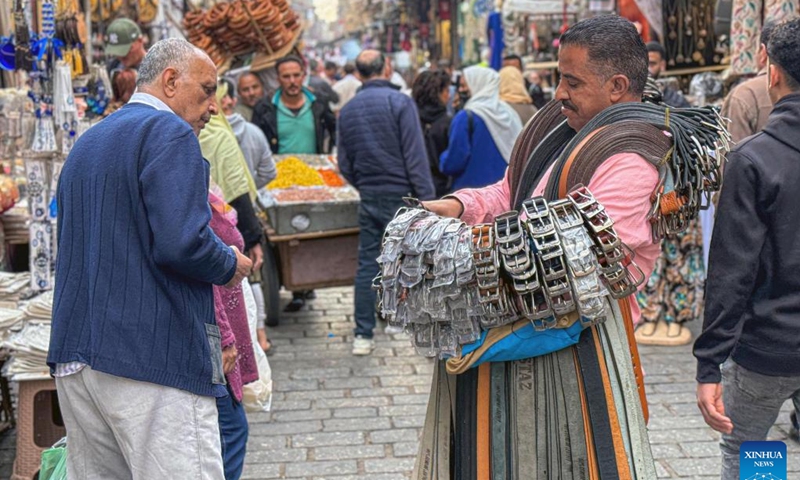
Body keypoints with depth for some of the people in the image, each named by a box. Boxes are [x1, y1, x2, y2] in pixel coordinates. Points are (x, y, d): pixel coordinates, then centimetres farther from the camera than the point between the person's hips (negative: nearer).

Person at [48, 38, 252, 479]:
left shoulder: (86, 143, 21)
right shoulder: (169, 133, -7)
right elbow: (182, 242, -20)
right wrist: (231, 266, -2)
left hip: (74, 358, 9)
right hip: (151, 357, -9)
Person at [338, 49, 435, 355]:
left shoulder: (347, 110, 9)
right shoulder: (399, 102, -9)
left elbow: (344, 163, 12)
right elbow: (415, 155, -14)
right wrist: (427, 199, -12)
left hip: (369, 198, 5)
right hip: (401, 195, -5)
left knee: (367, 264, 9)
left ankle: (363, 336, 11)